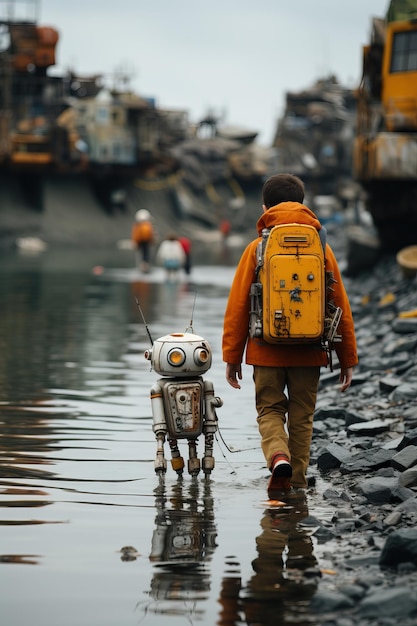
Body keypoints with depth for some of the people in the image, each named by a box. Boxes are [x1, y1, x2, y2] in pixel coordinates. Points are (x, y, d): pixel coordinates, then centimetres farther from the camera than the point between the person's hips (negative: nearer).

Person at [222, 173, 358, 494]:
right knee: (302, 415, 13)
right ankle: (298, 480, 14)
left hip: (267, 350, -1)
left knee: (270, 409, 11)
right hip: (309, 352, 1)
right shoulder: (321, 248, 3)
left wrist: (232, 356, 3)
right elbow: (341, 306, 4)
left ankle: (279, 456, -16)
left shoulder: (257, 249, -1)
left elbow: (237, 306, -2)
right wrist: (348, 358, 9)